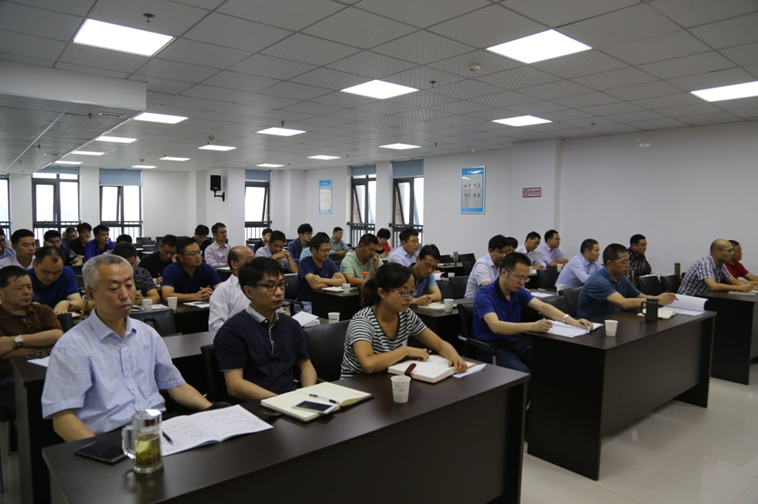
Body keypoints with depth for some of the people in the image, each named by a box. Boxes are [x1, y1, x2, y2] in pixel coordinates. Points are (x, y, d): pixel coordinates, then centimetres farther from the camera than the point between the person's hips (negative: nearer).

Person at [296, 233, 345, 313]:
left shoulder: (329, 262, 6)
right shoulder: (305, 263, -11)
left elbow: (343, 281, -8)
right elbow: (315, 285, -24)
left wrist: (322, 280, -21)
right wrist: (332, 281, -7)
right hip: (306, 303, -6)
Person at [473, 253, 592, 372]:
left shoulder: (519, 291, 5)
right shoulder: (484, 294, -17)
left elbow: (543, 307, -5)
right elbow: (496, 326, -31)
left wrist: (571, 321, -21)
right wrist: (532, 326, -42)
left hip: (514, 342, 6)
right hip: (490, 346, -6)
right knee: (523, 374, -31)